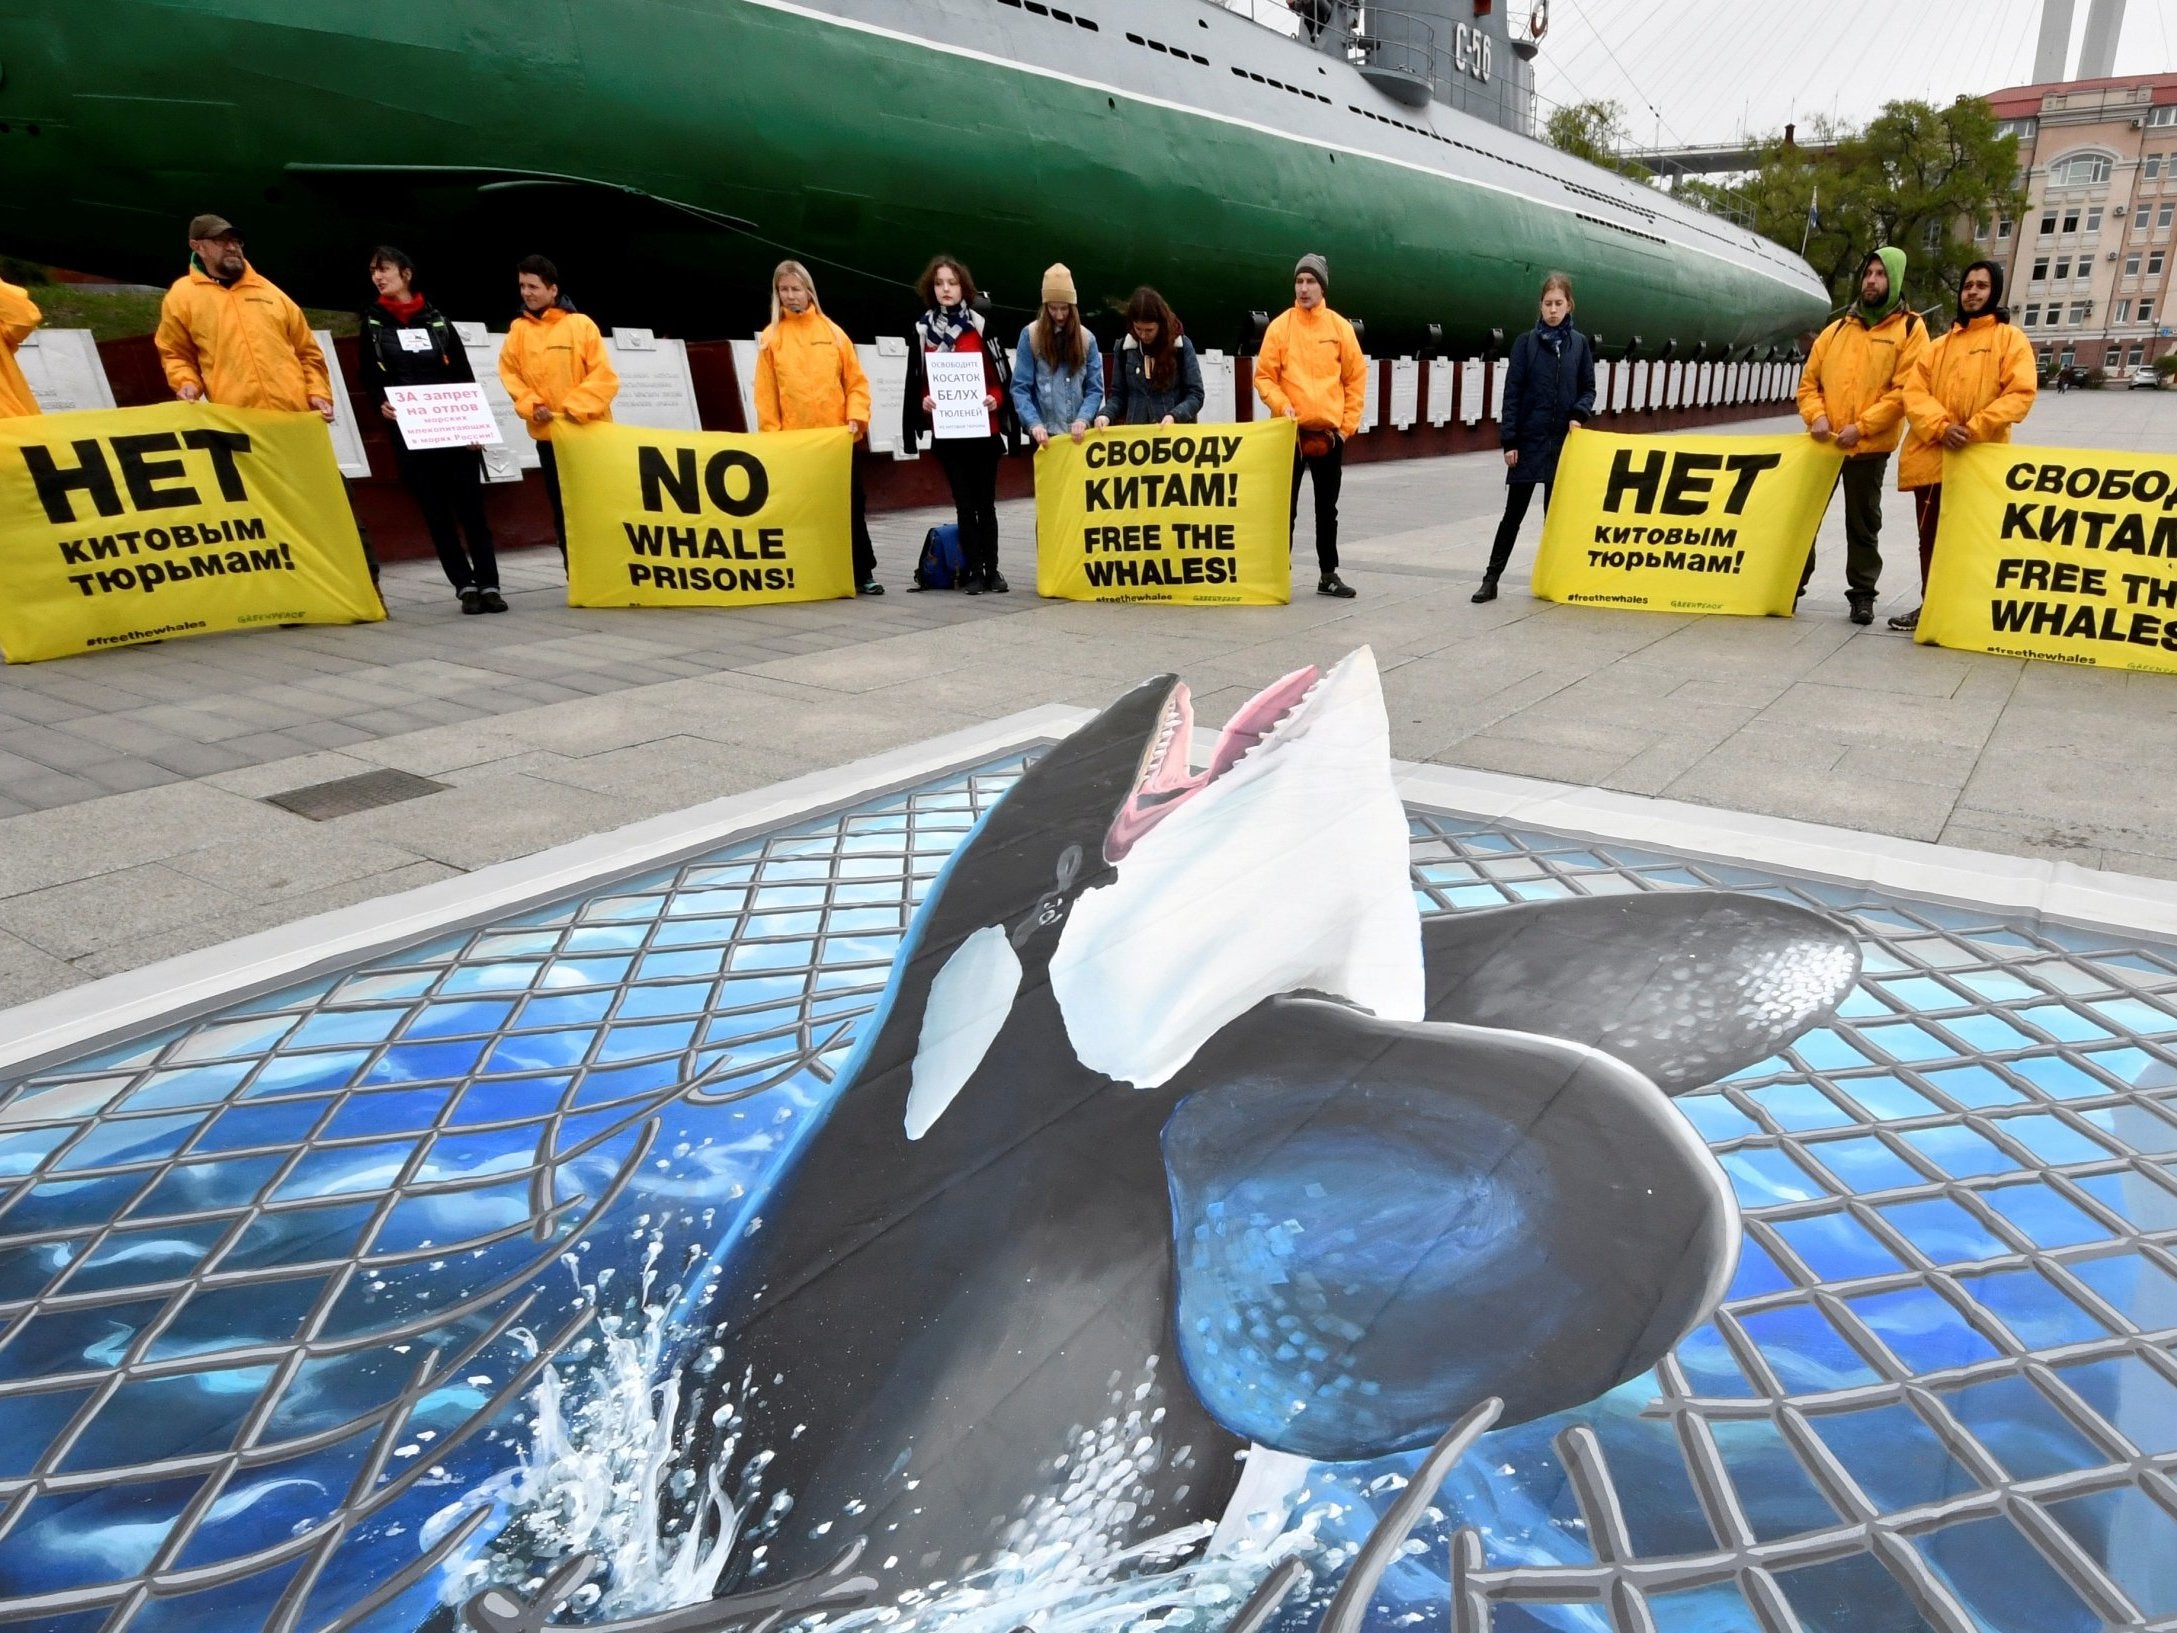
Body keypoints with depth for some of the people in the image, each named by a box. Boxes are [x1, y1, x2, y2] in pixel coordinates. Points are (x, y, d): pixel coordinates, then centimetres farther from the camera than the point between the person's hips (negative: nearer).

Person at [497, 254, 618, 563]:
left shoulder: (581, 324, -4)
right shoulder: (518, 329, 6)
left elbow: (603, 375, -9)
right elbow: (510, 374, 5)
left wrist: (577, 408, -17)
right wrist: (531, 406, -11)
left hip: (588, 431, -3)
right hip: (546, 434, 3)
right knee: (562, 508, 6)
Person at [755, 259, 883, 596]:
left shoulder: (833, 332, 7)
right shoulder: (771, 337, 4)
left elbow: (855, 380, 6)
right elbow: (766, 393, 1)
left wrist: (856, 417, -8)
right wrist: (772, 433, -6)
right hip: (794, 440, -1)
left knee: (852, 505, 5)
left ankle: (862, 574, 13)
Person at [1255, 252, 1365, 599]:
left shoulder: (1340, 327, 3)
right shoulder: (1280, 326, -1)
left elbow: (1356, 378, 6)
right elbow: (1264, 376, -1)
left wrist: (1348, 423, 0)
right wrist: (1281, 403, -18)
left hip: (1330, 432, 2)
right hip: (1291, 431, -2)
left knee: (1327, 508, 10)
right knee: (1286, 506, 1)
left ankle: (1328, 575, 18)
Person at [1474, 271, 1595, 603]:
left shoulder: (1579, 343, 6)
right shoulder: (1526, 342, 0)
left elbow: (1588, 389, 11)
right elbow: (1512, 393, -2)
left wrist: (1578, 415, -10)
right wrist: (1509, 441, -8)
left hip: (1563, 440, 2)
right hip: (1529, 439, -2)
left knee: (1555, 513, 8)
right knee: (1514, 513, 0)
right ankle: (1491, 579, 4)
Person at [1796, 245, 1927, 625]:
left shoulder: (1909, 328, 0)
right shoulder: (1837, 329, 13)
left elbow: (1905, 390, -9)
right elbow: (1809, 379, 11)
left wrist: (1861, 426, -17)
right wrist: (1816, 416, -8)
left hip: (1870, 446, -4)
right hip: (1823, 442, 4)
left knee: (1863, 523, 5)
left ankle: (1862, 593, 13)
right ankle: (1792, 582, 19)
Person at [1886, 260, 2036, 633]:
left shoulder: (2010, 338, 5)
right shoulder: (1940, 344, 17)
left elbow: (2020, 393, -7)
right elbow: (1914, 391, 4)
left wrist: (1974, 428, -18)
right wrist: (1941, 426, -14)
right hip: (1931, 455, 4)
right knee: (1930, 537, 9)